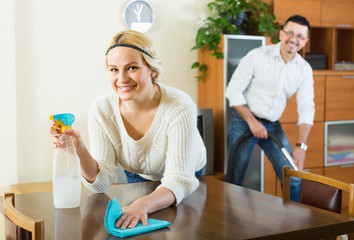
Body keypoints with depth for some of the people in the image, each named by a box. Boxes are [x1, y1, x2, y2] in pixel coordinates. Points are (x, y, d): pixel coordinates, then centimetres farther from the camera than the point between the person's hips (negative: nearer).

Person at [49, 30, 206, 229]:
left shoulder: (179, 109, -29)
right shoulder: (102, 110, -19)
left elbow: (179, 181, -32)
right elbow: (102, 181, -17)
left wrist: (143, 205, -51)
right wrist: (80, 150, -36)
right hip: (137, 179, 3)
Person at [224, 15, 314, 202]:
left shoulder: (304, 69, -1)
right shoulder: (257, 56, -12)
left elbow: (306, 109, -4)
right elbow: (233, 91, -11)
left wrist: (301, 146, -14)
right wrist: (252, 121, -18)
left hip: (273, 126, 4)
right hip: (243, 123, -3)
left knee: (294, 176, 0)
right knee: (235, 178, 2)